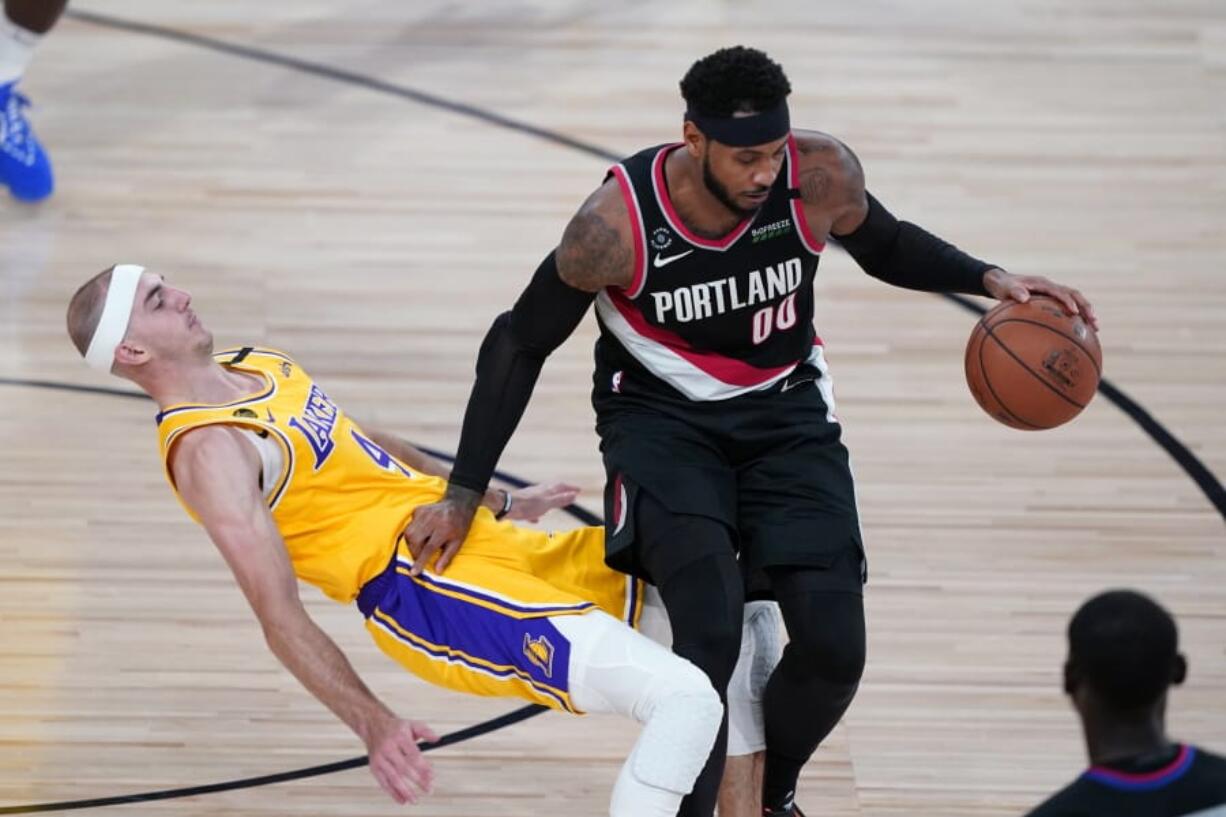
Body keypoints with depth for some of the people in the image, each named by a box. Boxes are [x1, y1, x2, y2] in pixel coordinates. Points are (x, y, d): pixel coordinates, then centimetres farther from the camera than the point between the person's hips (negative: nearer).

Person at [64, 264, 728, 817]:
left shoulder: (254, 367, 13)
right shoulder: (208, 450, -17)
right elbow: (278, 614, -22)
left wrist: (499, 503, 32)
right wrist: (372, 724, -31)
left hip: (477, 540, 10)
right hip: (425, 592, -10)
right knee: (684, 700, -22)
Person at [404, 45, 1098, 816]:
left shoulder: (821, 174, -19)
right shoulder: (618, 223, -25)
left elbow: (886, 245, 6)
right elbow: (519, 344, -10)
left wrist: (989, 279, -12)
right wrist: (464, 494, -11)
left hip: (785, 413, 3)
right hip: (662, 419, -3)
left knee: (834, 648, -10)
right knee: (710, 636, -27)